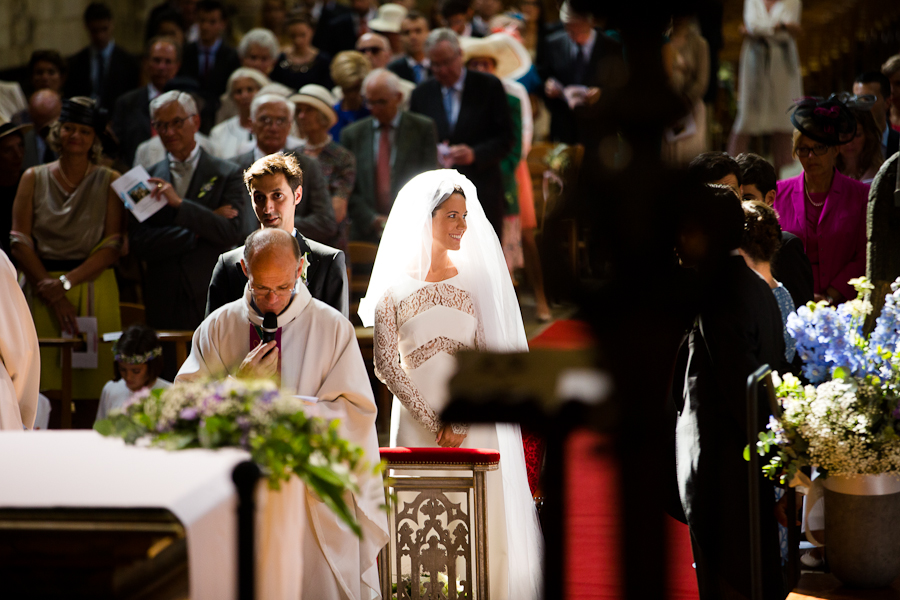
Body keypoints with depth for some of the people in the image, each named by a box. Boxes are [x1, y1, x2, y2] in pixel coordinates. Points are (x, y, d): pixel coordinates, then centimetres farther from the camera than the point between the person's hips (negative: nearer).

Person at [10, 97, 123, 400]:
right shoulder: (34, 179, 9)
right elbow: (20, 243, 1)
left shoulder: (110, 182, 6)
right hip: (41, 291, 1)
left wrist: (67, 281, -14)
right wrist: (54, 297, -9)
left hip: (94, 289, -1)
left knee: (93, 384, -5)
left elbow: (111, 248, -2)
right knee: (45, 383, -5)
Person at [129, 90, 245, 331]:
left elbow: (232, 234, -8)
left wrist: (180, 203, -14)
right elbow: (138, 244, -1)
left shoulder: (227, 174, 5)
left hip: (213, 303, -1)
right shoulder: (147, 178, 9)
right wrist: (198, 232, -9)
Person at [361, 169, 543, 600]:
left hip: (474, 426, 1)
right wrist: (433, 425, -8)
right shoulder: (395, 286, 1)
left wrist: (461, 424, -10)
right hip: (415, 426, -1)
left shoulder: (478, 282, 5)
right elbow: (386, 365, -2)